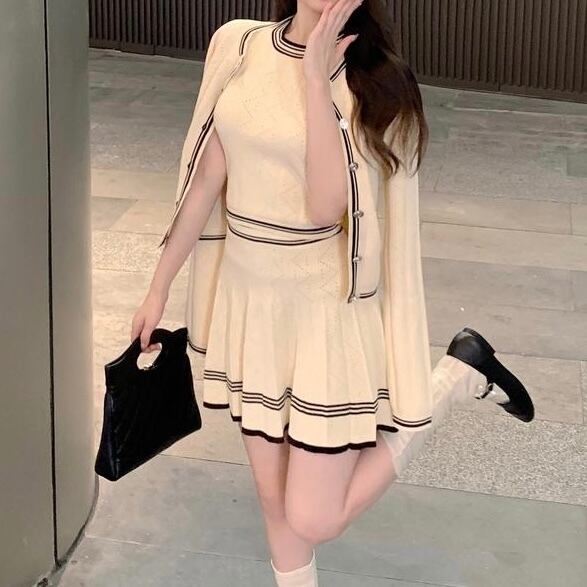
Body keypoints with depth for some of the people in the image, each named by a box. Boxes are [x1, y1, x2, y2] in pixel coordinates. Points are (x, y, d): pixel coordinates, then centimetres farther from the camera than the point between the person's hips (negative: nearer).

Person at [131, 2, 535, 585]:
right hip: (248, 299, 4)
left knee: (314, 520, 0)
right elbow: (207, 179, 4)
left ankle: (457, 375, 14)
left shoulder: (371, 78, -14)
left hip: (326, 307, -4)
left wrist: (316, 77, -26)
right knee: (272, 495, 15)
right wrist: (159, 288, 9)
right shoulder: (239, 48, -2)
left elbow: (326, 207, -25)